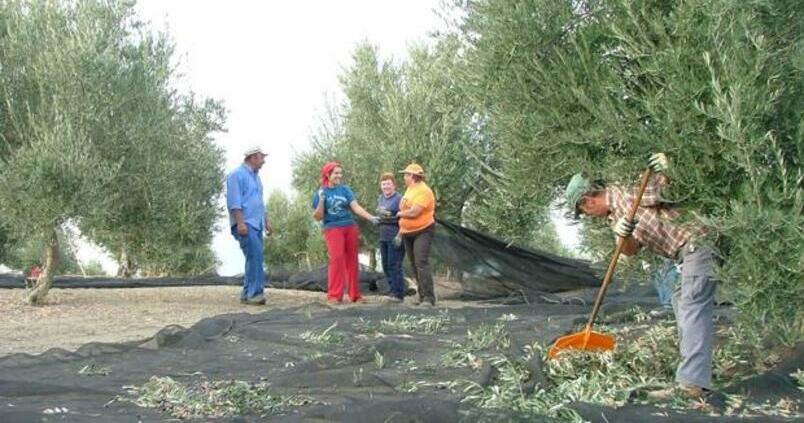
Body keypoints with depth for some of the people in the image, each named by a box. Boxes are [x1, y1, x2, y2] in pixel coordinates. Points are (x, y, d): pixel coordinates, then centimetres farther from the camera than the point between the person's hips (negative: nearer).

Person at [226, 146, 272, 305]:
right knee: (255, 256, -17)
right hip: (245, 224, -9)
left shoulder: (255, 176, 21)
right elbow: (234, 201, -15)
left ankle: (247, 294, 9)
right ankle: (255, 292, -17)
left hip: (256, 224, 9)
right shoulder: (237, 175, -7)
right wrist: (240, 223, -21)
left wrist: (266, 221, 24)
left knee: (254, 258, 5)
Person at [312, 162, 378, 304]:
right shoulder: (320, 193, 0)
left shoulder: (345, 189, 5)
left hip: (350, 228, 3)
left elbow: (356, 207, -4)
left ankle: (355, 295, 14)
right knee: (336, 258, -18)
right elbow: (318, 217, -2)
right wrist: (321, 200, -16)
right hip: (333, 229, -3)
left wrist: (371, 217, -17)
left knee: (352, 261, 6)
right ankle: (334, 295, -13)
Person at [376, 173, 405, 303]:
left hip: (395, 236, -8)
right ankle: (393, 291, 20)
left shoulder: (399, 199, -11)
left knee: (394, 265, -7)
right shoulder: (380, 198, 14)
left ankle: (398, 294, -1)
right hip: (383, 236, 8)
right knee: (386, 266, 11)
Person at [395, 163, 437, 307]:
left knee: (421, 263, -18)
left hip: (423, 232, -9)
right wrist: (400, 232, 18)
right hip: (408, 233, 9)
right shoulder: (409, 189, 14)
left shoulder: (423, 191, -16)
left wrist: (399, 214, -7)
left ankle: (429, 299, -19)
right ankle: (422, 296, 16)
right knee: (415, 266, 10)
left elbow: (413, 212, -25)